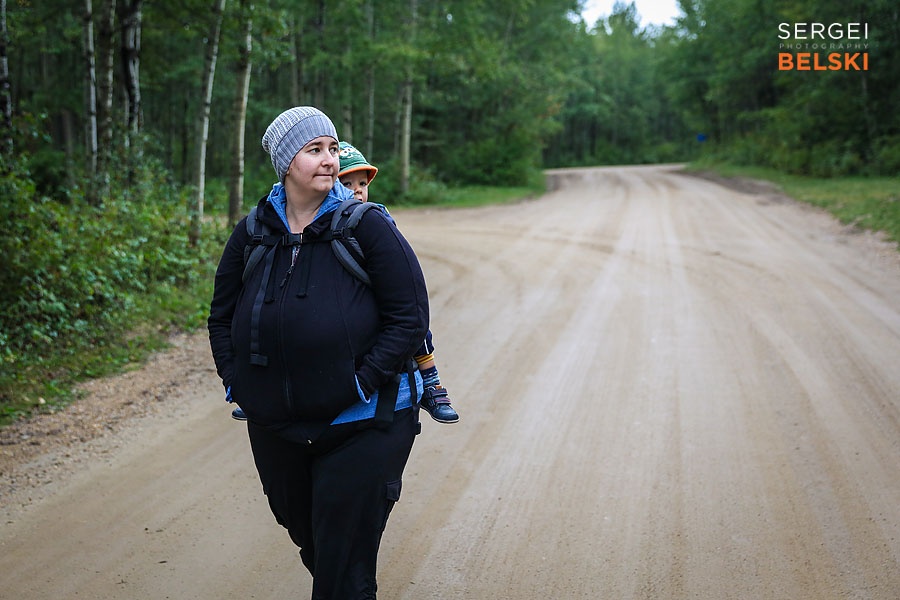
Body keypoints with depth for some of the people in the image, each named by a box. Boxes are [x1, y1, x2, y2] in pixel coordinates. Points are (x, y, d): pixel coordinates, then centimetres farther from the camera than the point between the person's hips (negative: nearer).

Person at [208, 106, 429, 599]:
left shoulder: (367, 226, -9)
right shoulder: (253, 233, 3)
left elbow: (410, 315, -11)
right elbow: (222, 315, 14)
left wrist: (362, 383, -17)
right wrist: (236, 381, 2)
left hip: (361, 426, -4)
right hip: (274, 426, 5)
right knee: (306, 538, 23)